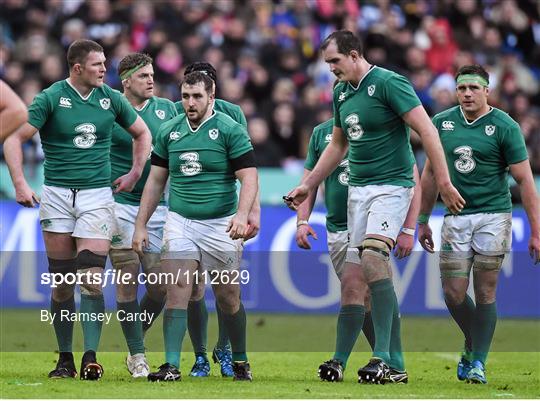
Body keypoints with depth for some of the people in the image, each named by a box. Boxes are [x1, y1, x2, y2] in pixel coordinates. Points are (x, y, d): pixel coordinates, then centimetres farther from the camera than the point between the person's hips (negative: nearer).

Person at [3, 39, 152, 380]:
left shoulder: (111, 99, 4)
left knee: (92, 281, -11)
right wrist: (20, 184, -13)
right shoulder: (51, 98, -3)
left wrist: (135, 174, 9)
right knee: (62, 283, 2)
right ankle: (65, 359, 11)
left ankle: (91, 357, -13)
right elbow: (15, 138, -4)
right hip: (57, 195, -1)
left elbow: (142, 133, 19)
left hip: (96, 195, 1)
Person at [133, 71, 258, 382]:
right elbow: (155, 181, 13)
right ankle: (172, 366, -10)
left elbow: (249, 177, -10)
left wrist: (242, 214, -26)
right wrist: (141, 225, 9)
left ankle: (240, 361, 22)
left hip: (220, 225, -3)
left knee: (229, 297, 4)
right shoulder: (169, 131, 7)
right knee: (177, 291, -10)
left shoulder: (230, 129, -5)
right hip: (180, 222, 3)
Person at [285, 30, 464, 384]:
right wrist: (307, 186, 26)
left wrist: (444, 182, -20)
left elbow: (426, 130, -16)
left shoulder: (388, 83, -12)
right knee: (355, 277, 3)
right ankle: (395, 364, 7)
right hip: (358, 189, 8)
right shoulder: (342, 92, 12)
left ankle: (382, 356, -25)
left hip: (392, 186, -8)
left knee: (373, 258, -25)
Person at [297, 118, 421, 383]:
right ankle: (394, 366, 12)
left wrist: (408, 230, -8)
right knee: (366, 297, 6)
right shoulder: (321, 133, 10)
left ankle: (340, 362, -18)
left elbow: (412, 181, -2)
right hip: (336, 229, 5)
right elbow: (310, 179, 15)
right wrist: (302, 221, 2)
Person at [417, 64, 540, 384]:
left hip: (493, 217, -3)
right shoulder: (442, 123, 5)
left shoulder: (504, 127, -7)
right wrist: (423, 221, 16)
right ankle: (473, 344, 25)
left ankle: (478, 362, 4)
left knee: (485, 293, -4)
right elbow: (431, 172, 15)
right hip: (456, 218, 3)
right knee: (454, 294, -1)